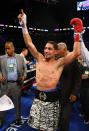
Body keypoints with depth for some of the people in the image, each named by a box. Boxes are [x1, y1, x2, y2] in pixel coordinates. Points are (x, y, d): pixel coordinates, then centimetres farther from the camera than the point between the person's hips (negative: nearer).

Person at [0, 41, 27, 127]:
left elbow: (24, 68, 10)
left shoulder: (20, 58, 2)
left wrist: (24, 76, -3)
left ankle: (18, 118, 30)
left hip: (17, 84, 0)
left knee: (17, 102, 13)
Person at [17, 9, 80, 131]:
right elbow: (29, 44, -3)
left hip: (52, 97, -3)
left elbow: (76, 53, -19)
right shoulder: (39, 59, 1)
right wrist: (24, 25, -9)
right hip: (38, 96, 3)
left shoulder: (60, 62, -8)